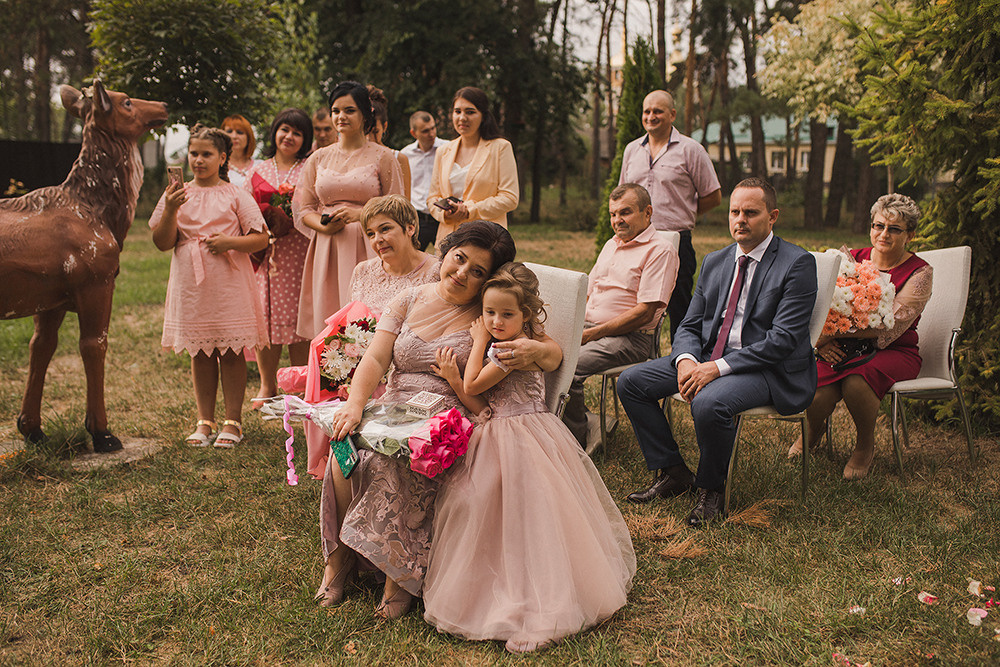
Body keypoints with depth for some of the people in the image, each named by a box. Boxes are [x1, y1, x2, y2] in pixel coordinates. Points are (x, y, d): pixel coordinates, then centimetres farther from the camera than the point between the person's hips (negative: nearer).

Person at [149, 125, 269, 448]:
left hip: (229, 285, -2)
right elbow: (162, 243, 3)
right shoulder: (176, 195, 8)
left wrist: (230, 242, -16)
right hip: (191, 286, 3)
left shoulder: (235, 195, 2)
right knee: (200, 353, 8)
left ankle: (233, 421, 11)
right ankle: (205, 421, 18)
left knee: (231, 351, 1)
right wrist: (170, 210, -13)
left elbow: (261, 239, 0)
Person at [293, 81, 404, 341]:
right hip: (327, 251, 3)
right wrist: (325, 226, -6)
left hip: (366, 251, -3)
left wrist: (359, 215, -13)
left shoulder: (383, 157, 5)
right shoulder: (318, 158, 15)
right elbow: (303, 209, 15)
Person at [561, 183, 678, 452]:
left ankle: (579, 438, -7)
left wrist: (591, 334, -16)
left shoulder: (660, 250, -6)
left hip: (630, 337, -8)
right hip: (589, 328, 8)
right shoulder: (611, 245, 21)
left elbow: (644, 312, -14)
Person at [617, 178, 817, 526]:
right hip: (707, 359, 7)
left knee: (709, 403, -36)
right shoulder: (714, 262, 12)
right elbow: (689, 325, 12)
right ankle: (671, 472, 7)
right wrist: (686, 360, -13)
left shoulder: (797, 264, -9)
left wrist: (718, 367, -24)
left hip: (766, 369, -7)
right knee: (631, 381, -5)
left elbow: (783, 339, -18)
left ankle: (711, 489, -7)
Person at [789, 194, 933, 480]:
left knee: (856, 381, -37)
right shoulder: (853, 258, 7)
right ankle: (812, 432, 9)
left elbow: (889, 328, -17)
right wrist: (822, 343, -17)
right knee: (818, 393, -30)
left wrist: (834, 333, -22)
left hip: (897, 352, -2)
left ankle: (866, 446, -5)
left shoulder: (919, 273, -6)